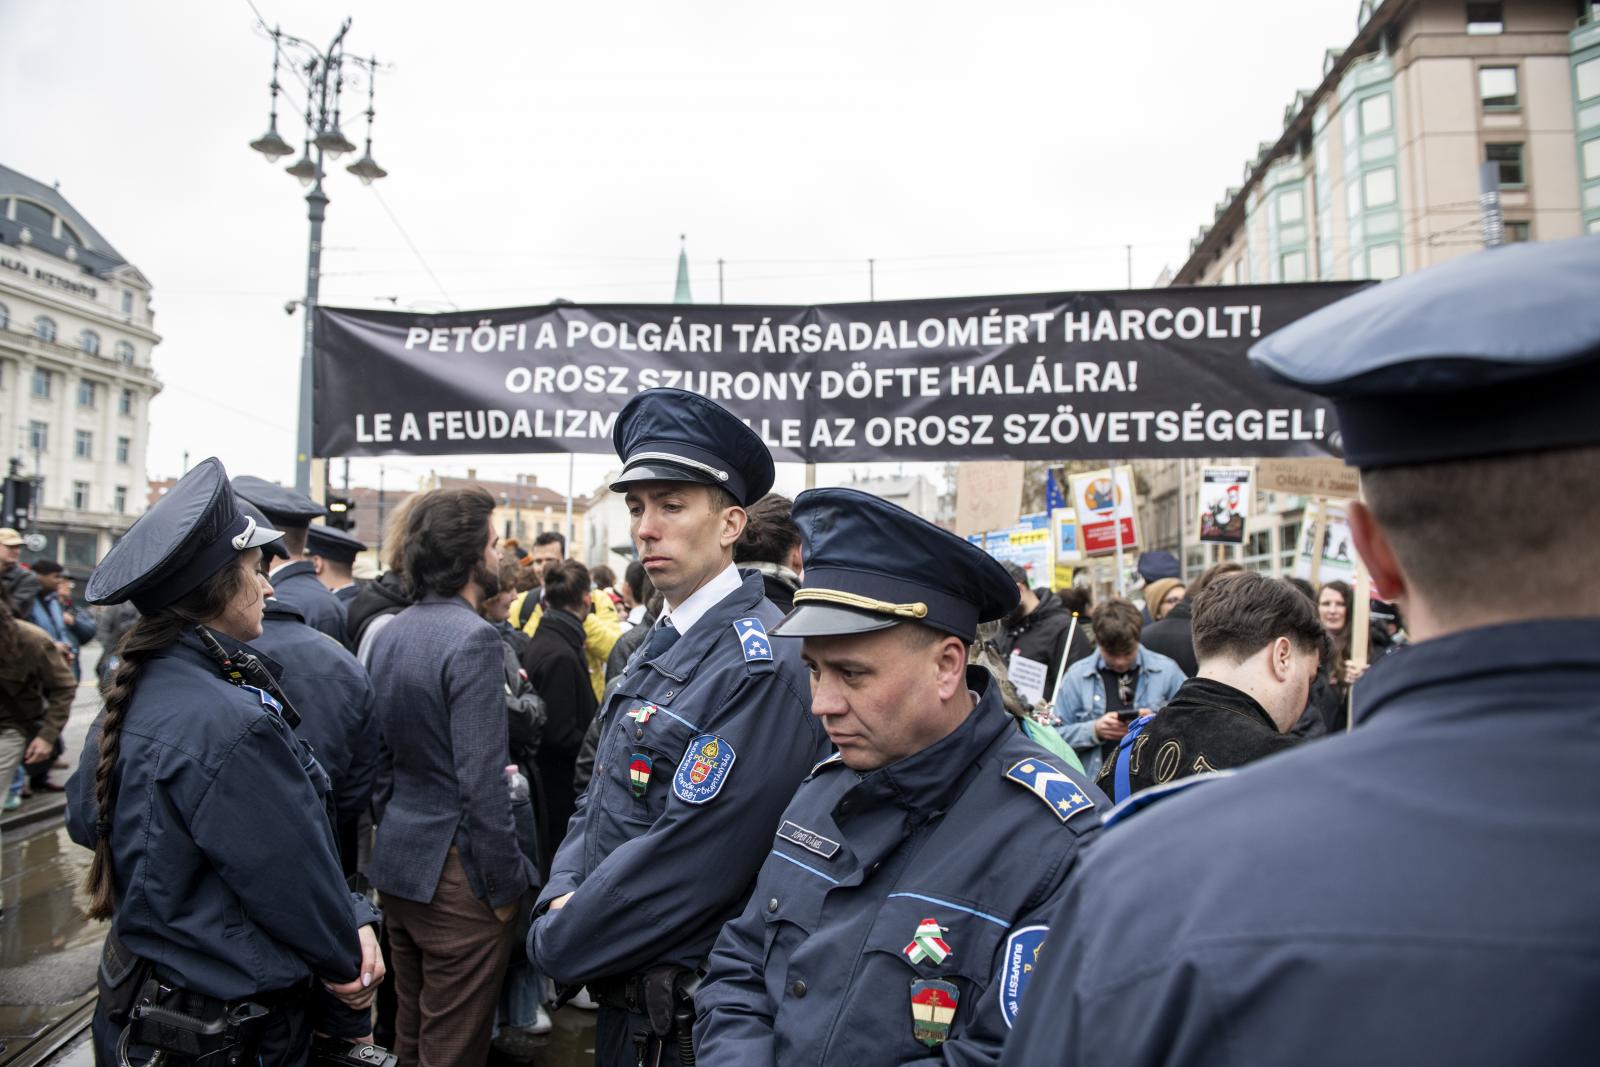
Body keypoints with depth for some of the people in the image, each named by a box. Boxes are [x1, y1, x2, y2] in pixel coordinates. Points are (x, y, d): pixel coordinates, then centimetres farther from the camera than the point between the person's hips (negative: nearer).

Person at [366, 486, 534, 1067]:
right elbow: (481, 783, -22)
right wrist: (505, 887, -13)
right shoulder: (473, 638, -20)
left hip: (396, 861, 9)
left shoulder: (390, 632, 7)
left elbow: (377, 756, 13)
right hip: (453, 872, -9)